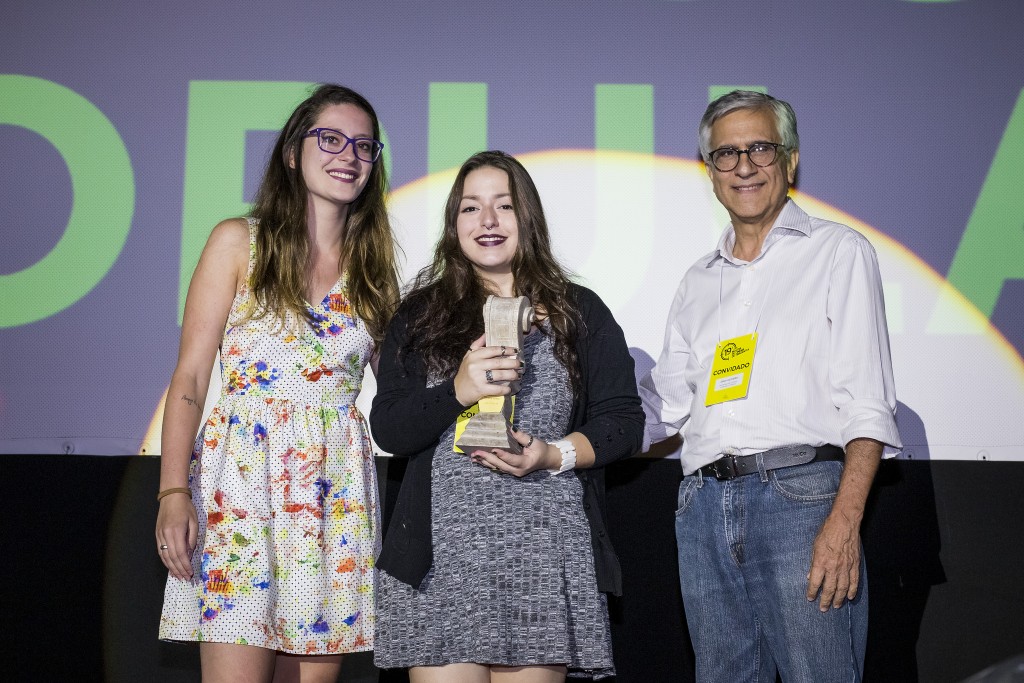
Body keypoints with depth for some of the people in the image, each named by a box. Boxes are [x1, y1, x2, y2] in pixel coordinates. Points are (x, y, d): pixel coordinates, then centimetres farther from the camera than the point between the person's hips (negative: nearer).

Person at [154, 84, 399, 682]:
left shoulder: (372, 263, 12)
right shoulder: (240, 241, 2)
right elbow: (190, 375, -3)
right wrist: (174, 492, -11)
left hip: (339, 486, 4)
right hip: (244, 476, -3)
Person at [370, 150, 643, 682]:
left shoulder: (580, 312, 10)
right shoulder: (419, 316, 12)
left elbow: (623, 421, 7)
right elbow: (387, 429, 5)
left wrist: (555, 455, -10)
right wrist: (458, 391, -12)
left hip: (544, 560, 0)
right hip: (440, 559, 1)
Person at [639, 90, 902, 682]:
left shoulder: (839, 252, 7)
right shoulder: (699, 281, 22)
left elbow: (866, 402, -3)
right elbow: (665, 400, 23)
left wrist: (845, 520, -14)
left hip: (801, 495, -5)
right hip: (705, 506, 5)